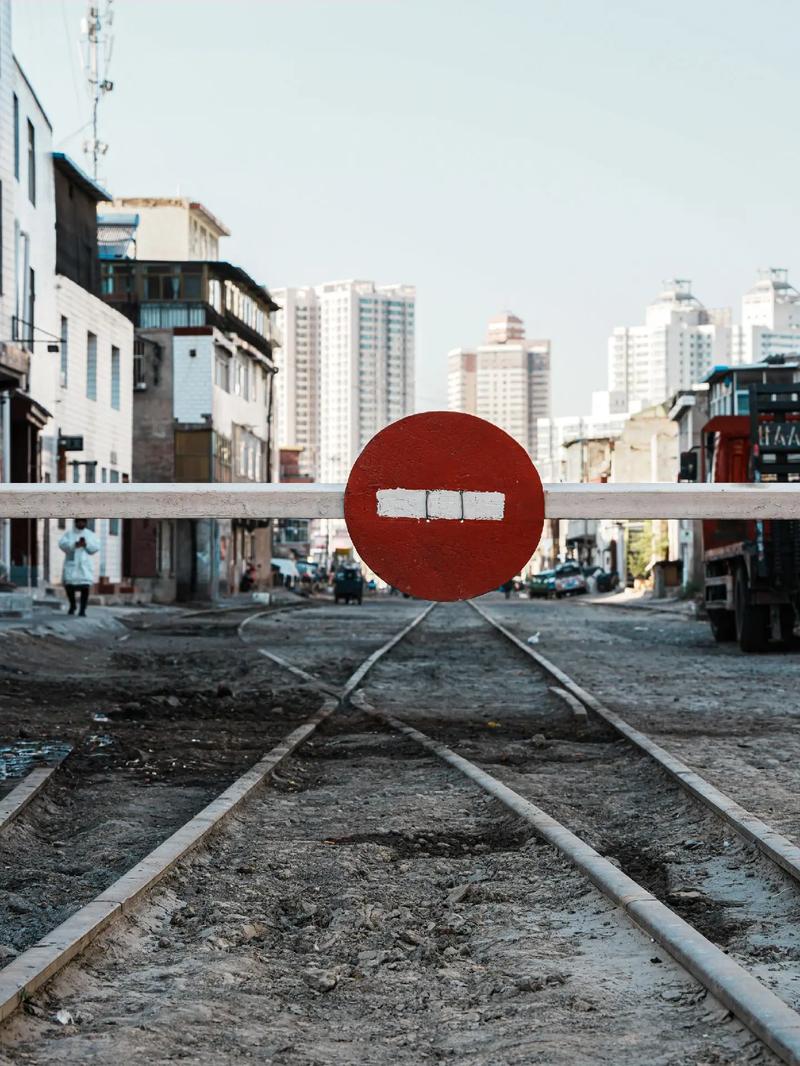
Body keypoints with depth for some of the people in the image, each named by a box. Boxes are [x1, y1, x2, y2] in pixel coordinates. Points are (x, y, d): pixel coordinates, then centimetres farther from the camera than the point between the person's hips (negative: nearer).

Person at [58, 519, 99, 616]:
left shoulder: (90, 534, 12)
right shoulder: (69, 533, 9)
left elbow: (96, 547, 3)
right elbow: (62, 544, -6)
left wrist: (86, 544, -15)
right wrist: (75, 545, -20)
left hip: (85, 564, 0)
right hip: (71, 564, 0)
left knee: (85, 586, -12)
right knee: (69, 584, -5)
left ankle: (82, 609, -4)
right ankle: (73, 605, 22)